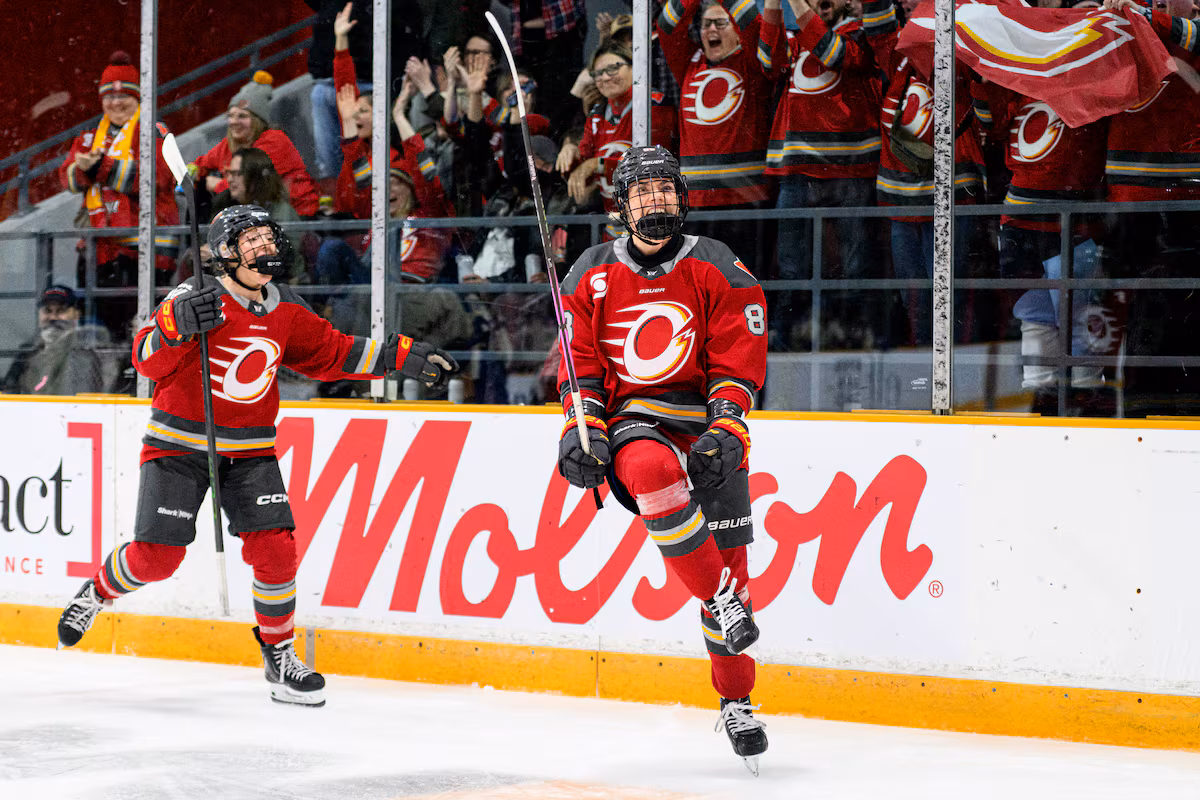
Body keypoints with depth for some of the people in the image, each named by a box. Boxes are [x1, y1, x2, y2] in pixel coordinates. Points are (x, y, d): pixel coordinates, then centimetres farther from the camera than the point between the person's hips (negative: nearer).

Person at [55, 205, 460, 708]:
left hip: (249, 449, 4)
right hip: (179, 443, -4)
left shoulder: (287, 312, 3)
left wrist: (404, 358, 8)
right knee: (155, 555, -8)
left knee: (274, 548, -9)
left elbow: (334, 354, 15)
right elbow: (147, 360, -22)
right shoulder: (196, 297, -13)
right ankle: (97, 592, 23)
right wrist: (176, 326, -42)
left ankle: (280, 657, 7)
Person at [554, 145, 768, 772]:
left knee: (727, 561, -2)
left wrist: (726, 434, -17)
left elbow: (738, 365, -4)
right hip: (630, 419, 0)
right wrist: (581, 431, -9)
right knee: (652, 471, -37)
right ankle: (722, 601, -29)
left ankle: (736, 703, 13)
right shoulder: (591, 276, 4)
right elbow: (579, 365, 6)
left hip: (708, 421, 0)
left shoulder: (718, 270, -1)